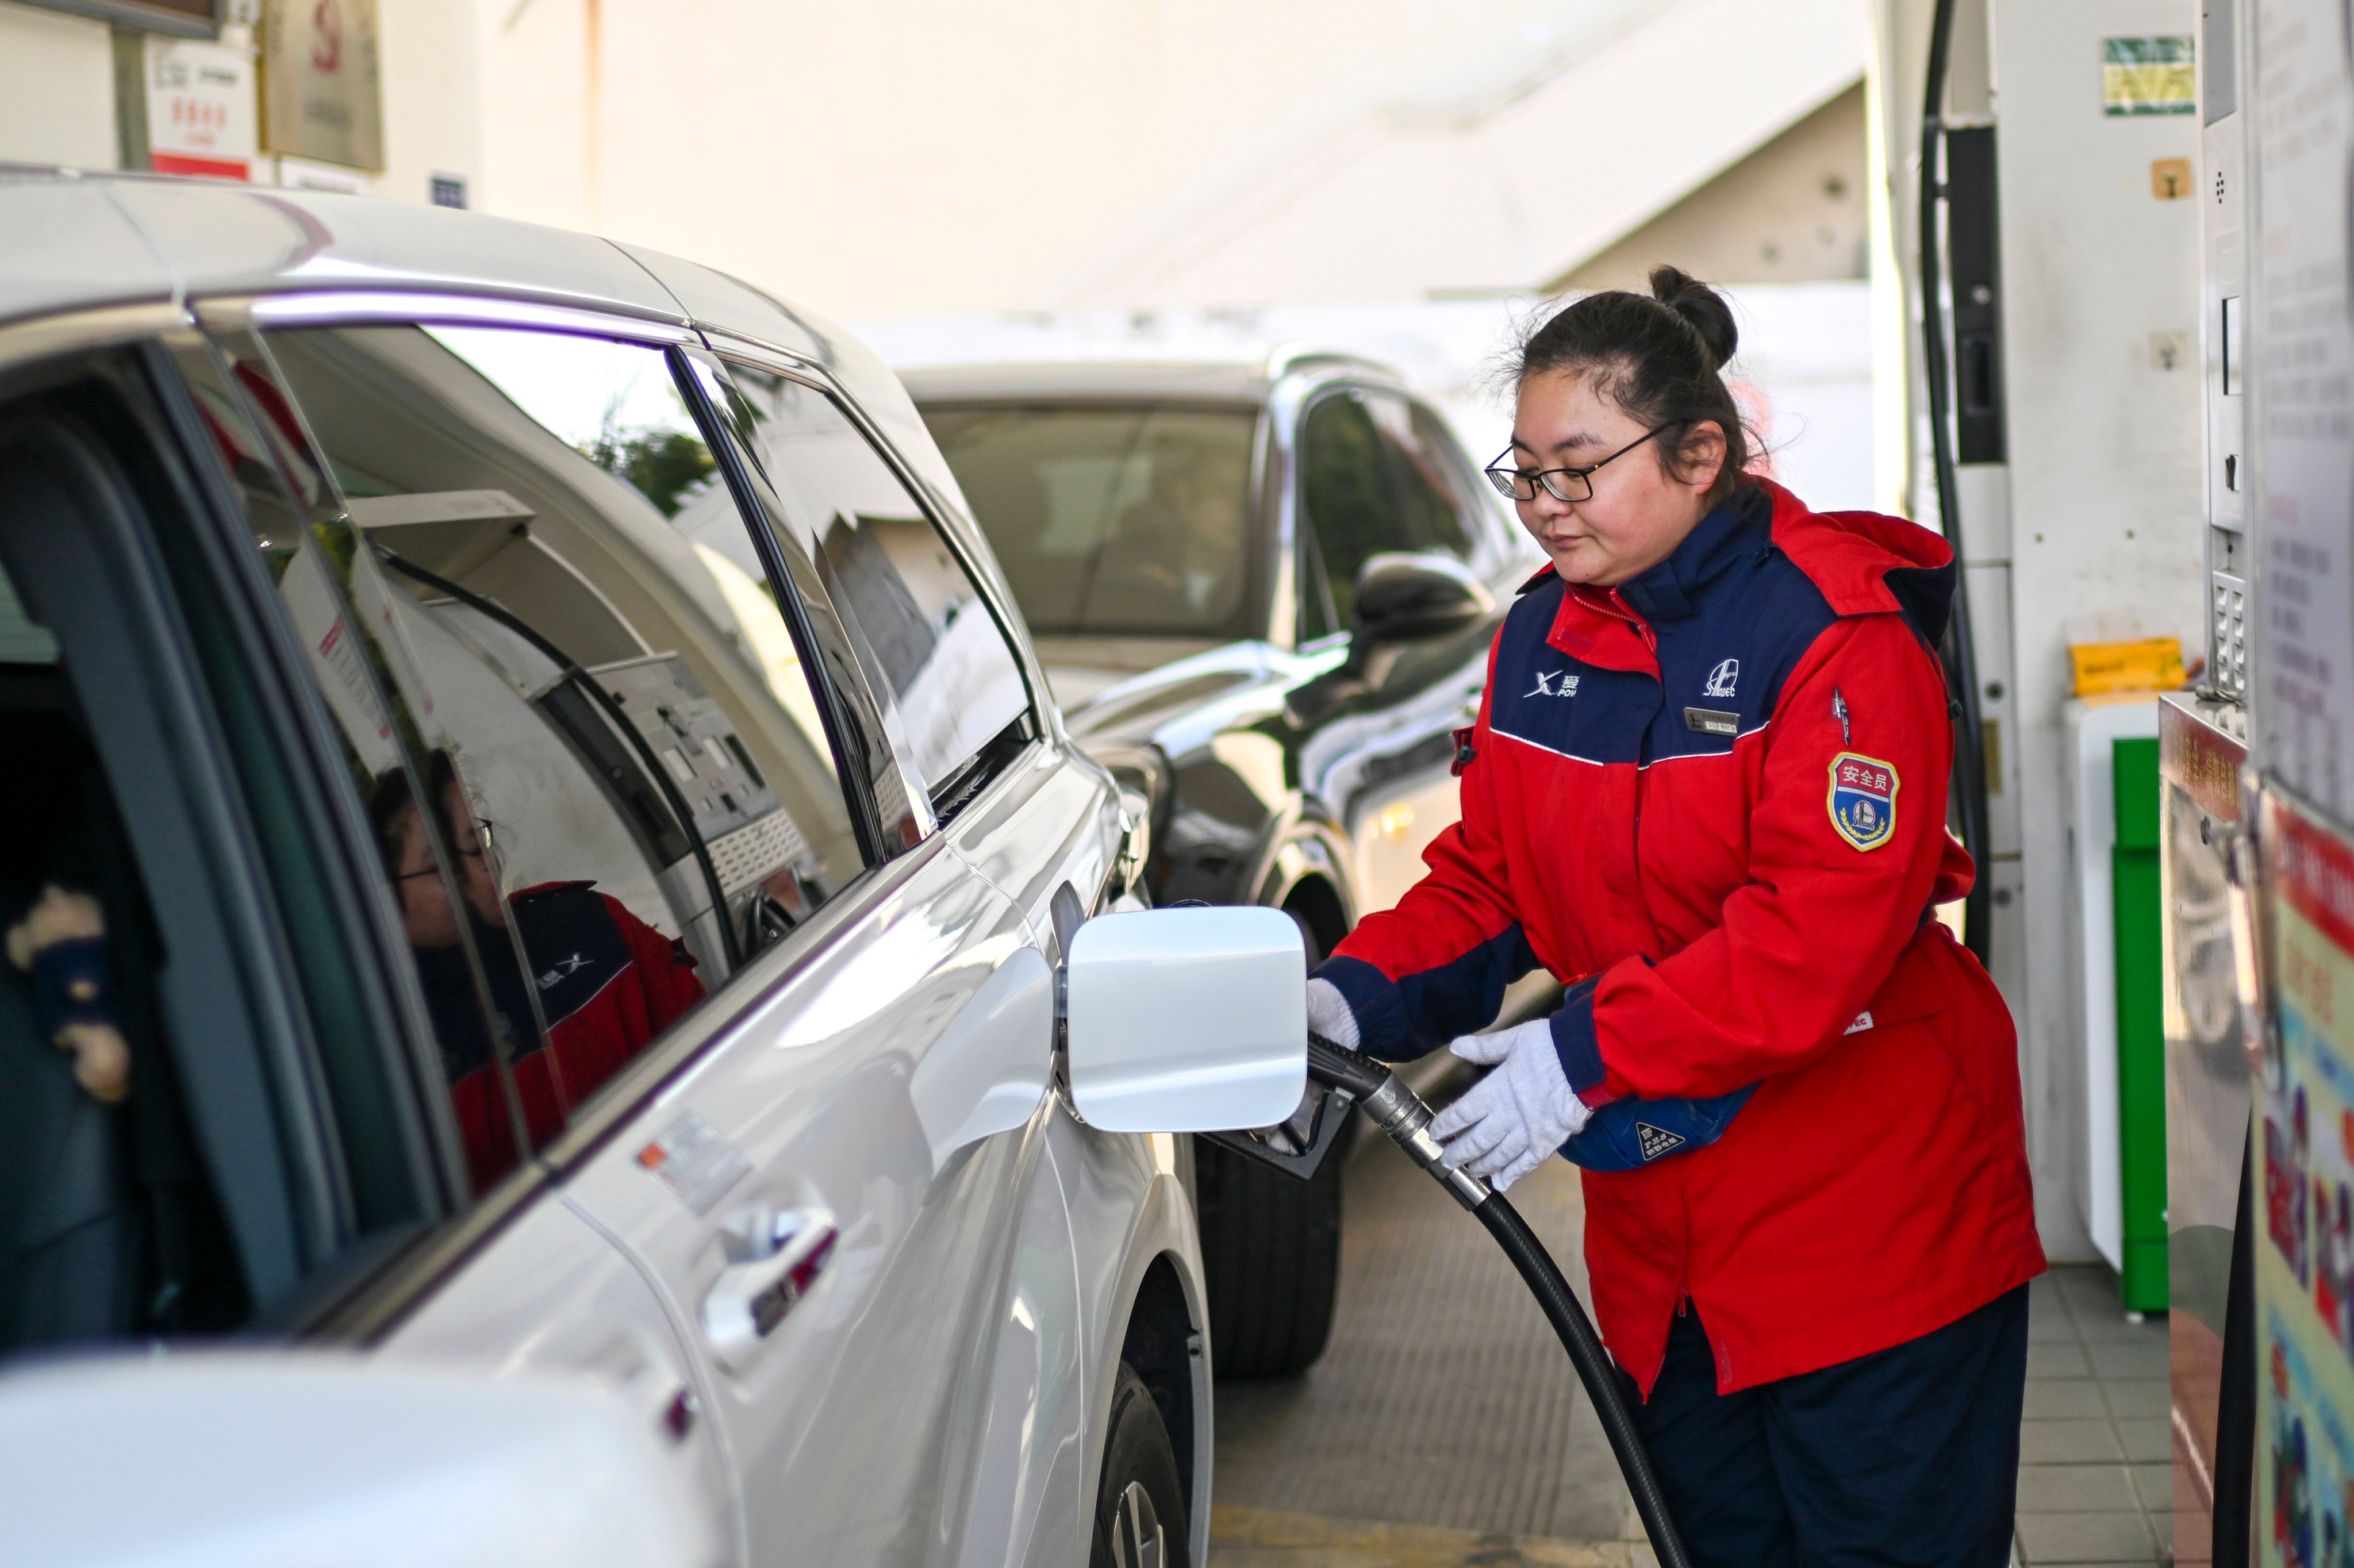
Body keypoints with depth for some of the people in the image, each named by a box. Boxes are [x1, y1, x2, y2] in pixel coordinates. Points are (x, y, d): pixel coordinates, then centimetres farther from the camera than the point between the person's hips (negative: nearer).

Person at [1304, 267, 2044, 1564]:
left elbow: (1826, 928, -25)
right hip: (1659, 1229, 7)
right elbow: (1486, 876, 9)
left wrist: (1591, 1049, -29)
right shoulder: (1537, 637, 6)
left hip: (1865, 1217, -7)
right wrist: (1361, 996, -10)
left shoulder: (1837, 631, -17)